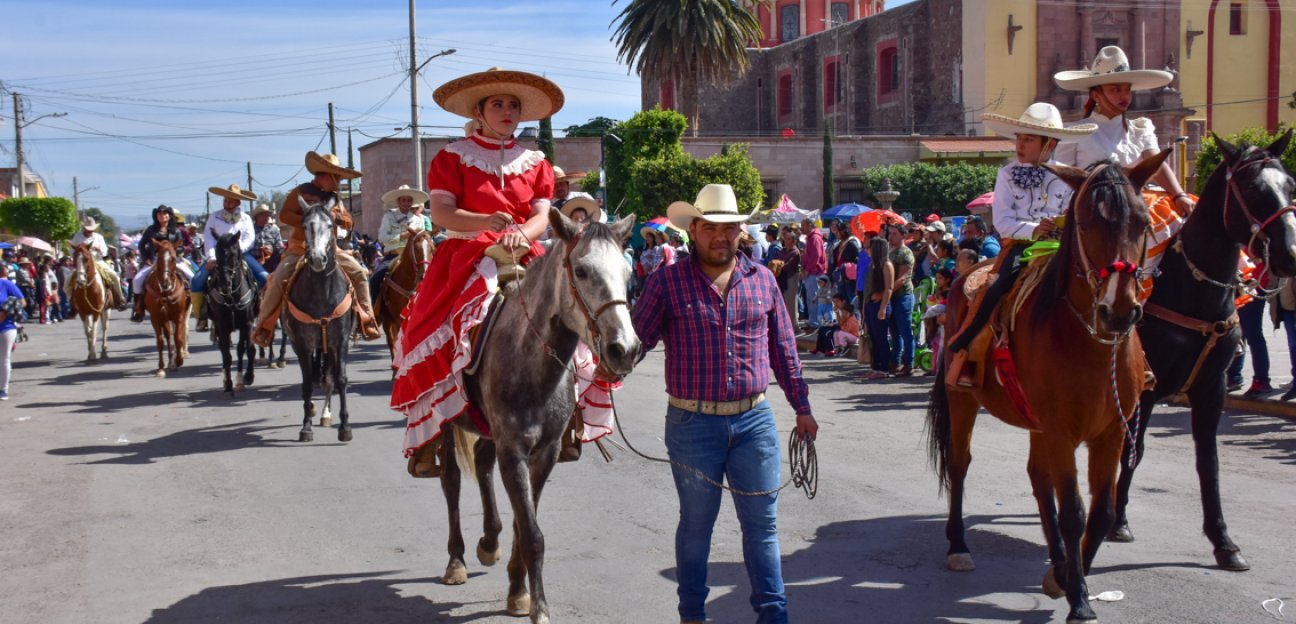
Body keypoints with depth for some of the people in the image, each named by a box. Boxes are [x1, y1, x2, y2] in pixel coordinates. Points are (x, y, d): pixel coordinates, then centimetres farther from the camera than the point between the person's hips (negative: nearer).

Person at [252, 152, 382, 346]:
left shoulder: (334, 198, 14)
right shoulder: (301, 192, -2)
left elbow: (349, 223, 13)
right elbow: (284, 215, -10)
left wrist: (336, 216, -9)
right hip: (300, 248, -5)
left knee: (359, 272, -5)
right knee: (279, 278, -22)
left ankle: (366, 319, 3)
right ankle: (264, 325, -10)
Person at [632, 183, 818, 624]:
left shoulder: (763, 280, 5)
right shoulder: (668, 282, -4)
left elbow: (784, 350, 11)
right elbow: (637, 339, -4)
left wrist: (802, 406, 13)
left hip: (755, 421, 2)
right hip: (693, 423, -2)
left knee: (762, 522, 8)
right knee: (696, 524, 11)